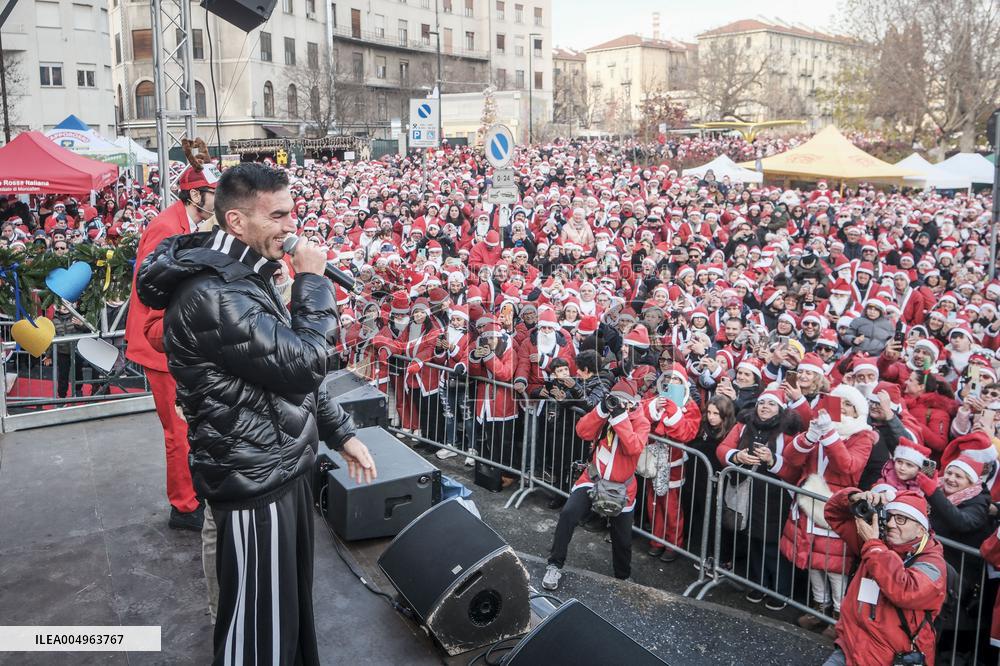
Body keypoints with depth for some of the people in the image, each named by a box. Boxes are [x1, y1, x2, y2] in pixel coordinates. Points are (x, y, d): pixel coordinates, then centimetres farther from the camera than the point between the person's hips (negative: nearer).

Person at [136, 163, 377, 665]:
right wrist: (312, 282, -13)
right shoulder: (210, 295, -24)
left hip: (283, 465, 10)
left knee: (292, 602, 24)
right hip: (255, 479, -10)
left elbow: (290, 372, 17)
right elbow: (304, 362, -26)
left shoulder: (244, 276, 10)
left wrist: (341, 432, 16)